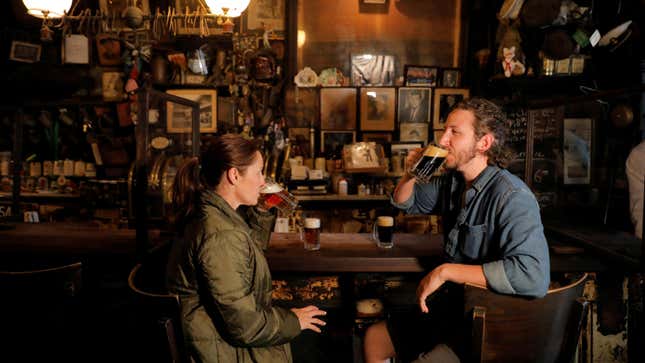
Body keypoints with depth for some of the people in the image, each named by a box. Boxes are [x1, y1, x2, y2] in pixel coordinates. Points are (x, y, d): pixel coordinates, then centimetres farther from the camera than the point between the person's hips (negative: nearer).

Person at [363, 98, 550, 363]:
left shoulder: (512, 197, -24)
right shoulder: (452, 182, 2)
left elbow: (533, 276, -38)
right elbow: (405, 202, 18)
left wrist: (445, 271, -31)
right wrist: (411, 174, -5)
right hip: (450, 309, 8)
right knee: (373, 338, 15)